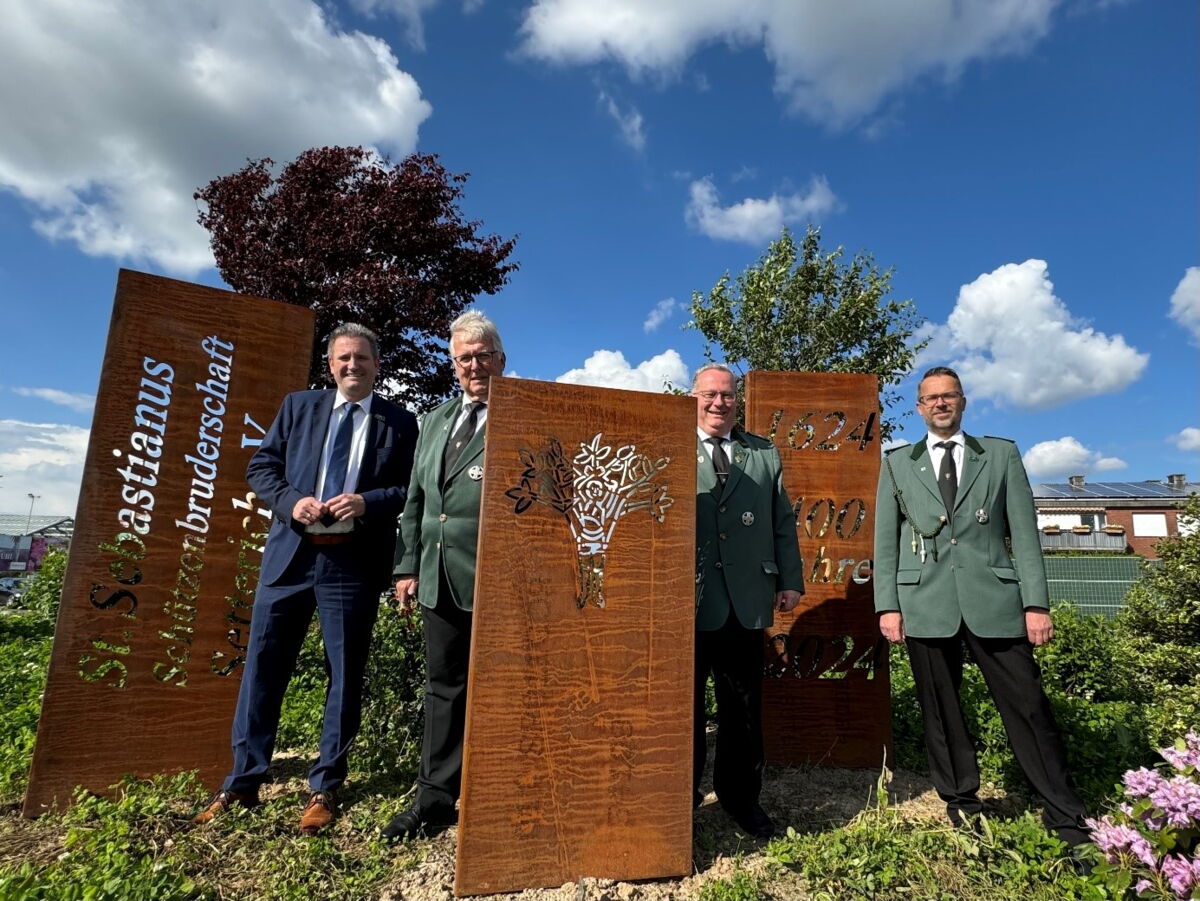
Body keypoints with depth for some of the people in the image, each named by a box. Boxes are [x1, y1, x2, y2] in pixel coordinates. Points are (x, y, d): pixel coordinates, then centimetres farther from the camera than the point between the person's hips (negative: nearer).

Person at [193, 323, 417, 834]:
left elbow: (413, 489, 1)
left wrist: (368, 502, -17)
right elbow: (260, 467, 10)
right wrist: (291, 501, -9)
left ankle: (325, 789, 23)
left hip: (355, 561, -2)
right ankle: (243, 783, 28)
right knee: (263, 666, 10)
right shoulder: (298, 407, 11)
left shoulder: (400, 422, 4)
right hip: (289, 553, 3)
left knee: (345, 675, 6)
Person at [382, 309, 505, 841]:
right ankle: (436, 798, 30)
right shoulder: (436, 420, 17)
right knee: (444, 687, 16)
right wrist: (408, 565, 12)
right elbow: (416, 499, 18)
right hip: (441, 578, 6)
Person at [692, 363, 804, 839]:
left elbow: (783, 521, 12)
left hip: (746, 602, 3)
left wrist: (791, 580, 6)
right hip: (685, 601, -2)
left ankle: (740, 795, 32)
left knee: (744, 709, 13)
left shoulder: (764, 454, 13)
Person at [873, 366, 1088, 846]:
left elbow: (1024, 533, 6)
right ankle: (960, 803, 23)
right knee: (941, 712, 7)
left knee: (1028, 706, 2)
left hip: (993, 599, 0)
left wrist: (1036, 603, -1)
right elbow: (885, 539, 7)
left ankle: (1066, 819, 16)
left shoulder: (1001, 455, 12)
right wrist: (887, 605, -1)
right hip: (925, 603, 1)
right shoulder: (897, 463, 11)